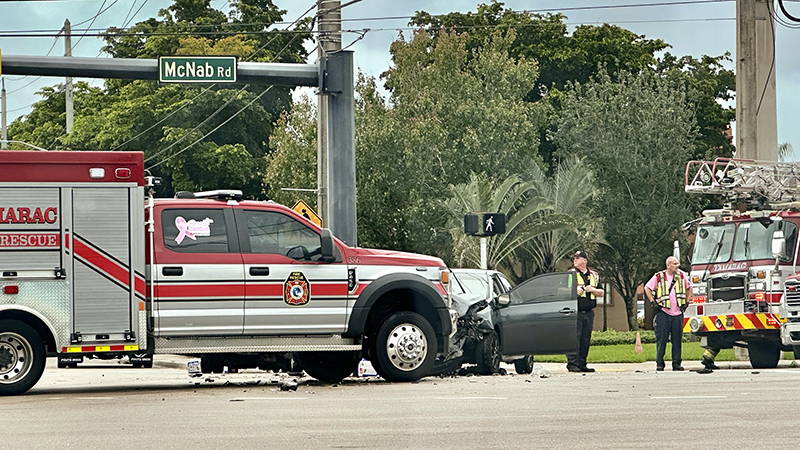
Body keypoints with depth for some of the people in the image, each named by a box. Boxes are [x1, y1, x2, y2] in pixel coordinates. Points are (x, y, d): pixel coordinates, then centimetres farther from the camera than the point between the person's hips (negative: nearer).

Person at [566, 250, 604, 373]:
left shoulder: (594, 275, 16)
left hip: (589, 312, 4)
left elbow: (602, 293, 16)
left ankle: (582, 364, 10)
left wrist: (592, 290, -3)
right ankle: (572, 364, -12)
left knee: (586, 339, 5)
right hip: (575, 312, -4)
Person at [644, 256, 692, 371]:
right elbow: (647, 288, 11)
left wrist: (686, 302, 15)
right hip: (663, 312, -2)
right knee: (661, 339, -3)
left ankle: (676, 363, 8)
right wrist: (653, 302, 3)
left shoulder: (682, 275, 8)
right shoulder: (659, 277, 0)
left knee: (677, 339, 3)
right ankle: (659, 364, 2)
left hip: (677, 313, 2)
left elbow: (689, 287, 24)